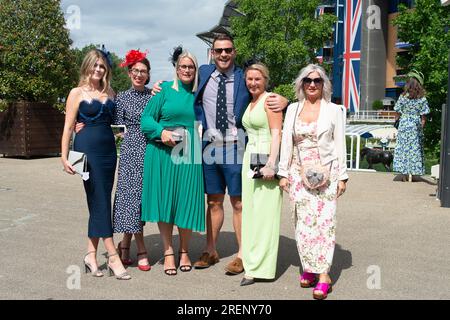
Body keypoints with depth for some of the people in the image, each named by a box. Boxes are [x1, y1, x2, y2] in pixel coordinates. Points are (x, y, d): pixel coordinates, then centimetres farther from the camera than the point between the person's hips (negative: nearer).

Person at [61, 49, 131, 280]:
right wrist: (64, 157, -8)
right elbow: (68, 127, -1)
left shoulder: (109, 93, 13)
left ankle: (91, 254, 15)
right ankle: (113, 257, -5)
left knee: (99, 202, 6)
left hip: (109, 150, 5)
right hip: (87, 150, -5)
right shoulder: (77, 93, 2)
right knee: (100, 202, -6)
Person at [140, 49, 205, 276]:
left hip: (189, 155, 2)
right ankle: (168, 252, 14)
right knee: (164, 200, 2)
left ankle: (184, 251, 20)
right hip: (162, 153, -1)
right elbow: (146, 118, 1)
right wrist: (161, 132, -16)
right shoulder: (165, 89, 3)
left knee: (187, 202, 1)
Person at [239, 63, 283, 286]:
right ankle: (252, 261, 17)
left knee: (264, 212, -5)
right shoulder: (250, 103, 18)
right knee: (250, 211, 10)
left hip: (266, 158, -9)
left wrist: (271, 164, -22)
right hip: (249, 157, 9)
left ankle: (259, 267, -1)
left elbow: (276, 134, -14)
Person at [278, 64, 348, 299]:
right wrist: (283, 172, 6)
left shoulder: (334, 110, 5)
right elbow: (286, 142, 11)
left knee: (324, 220, -8)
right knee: (303, 221, -1)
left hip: (327, 172, -2)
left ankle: (323, 274, -6)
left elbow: (340, 144, 4)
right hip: (300, 173, 2)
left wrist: (342, 176, 0)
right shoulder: (293, 109, 11)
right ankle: (309, 268, 11)